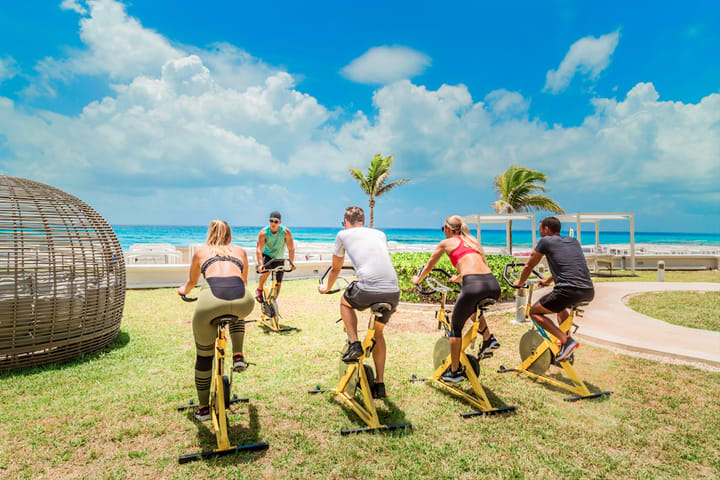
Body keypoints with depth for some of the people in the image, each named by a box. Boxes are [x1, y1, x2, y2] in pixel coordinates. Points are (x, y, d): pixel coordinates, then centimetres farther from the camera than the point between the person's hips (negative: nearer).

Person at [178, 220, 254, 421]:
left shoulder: (200, 252, 29)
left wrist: (184, 290, 68)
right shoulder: (240, 251, 31)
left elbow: (192, 282, 45)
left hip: (211, 301, 0)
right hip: (243, 300, 1)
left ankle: (203, 408, 33)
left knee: (204, 356, 21)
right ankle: (238, 356, 26)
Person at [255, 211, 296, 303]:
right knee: (265, 272, -31)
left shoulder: (285, 231, -21)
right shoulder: (263, 232, -22)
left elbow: (291, 248, -18)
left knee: (277, 284, 2)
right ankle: (259, 290, -2)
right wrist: (260, 264, -41)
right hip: (267, 256, -2)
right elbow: (259, 249, -29)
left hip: (279, 259, 2)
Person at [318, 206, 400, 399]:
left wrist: (327, 288, 48)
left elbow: (336, 268, 29)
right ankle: (380, 384, 29)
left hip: (367, 291, -4)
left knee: (345, 302, 30)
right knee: (377, 333, 27)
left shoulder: (344, 234, 17)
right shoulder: (380, 234, 26)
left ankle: (354, 344, 15)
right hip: (393, 292, 5)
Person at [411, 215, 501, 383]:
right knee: (474, 309, 39)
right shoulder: (472, 241, 29)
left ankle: (454, 371, 22)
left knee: (456, 327, 15)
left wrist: (418, 279, 47)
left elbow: (429, 267, 28)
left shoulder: (446, 243, 14)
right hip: (493, 285, 6)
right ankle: (489, 339, 22)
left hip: (473, 286, -6)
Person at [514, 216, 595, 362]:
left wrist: (519, 283, 34)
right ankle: (567, 353, 36)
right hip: (589, 293, 7)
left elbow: (528, 267, 15)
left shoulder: (545, 241, 6)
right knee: (561, 305, 37)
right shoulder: (574, 241, 24)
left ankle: (566, 340, -5)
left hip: (569, 291, -7)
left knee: (534, 312, 13)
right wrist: (547, 281, 52)